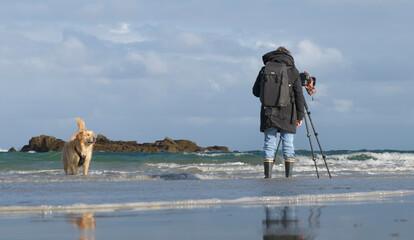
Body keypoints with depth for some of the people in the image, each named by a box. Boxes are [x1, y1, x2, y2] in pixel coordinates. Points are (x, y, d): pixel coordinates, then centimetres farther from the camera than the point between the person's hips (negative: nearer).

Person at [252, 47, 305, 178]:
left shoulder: (264, 70, 6)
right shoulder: (293, 71, 2)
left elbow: (256, 92, 11)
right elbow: (299, 95, 1)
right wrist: (300, 115, 6)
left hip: (268, 113, 1)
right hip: (287, 114, -1)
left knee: (269, 144, 3)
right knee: (288, 144, 3)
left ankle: (268, 175, -3)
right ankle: (289, 175, 1)